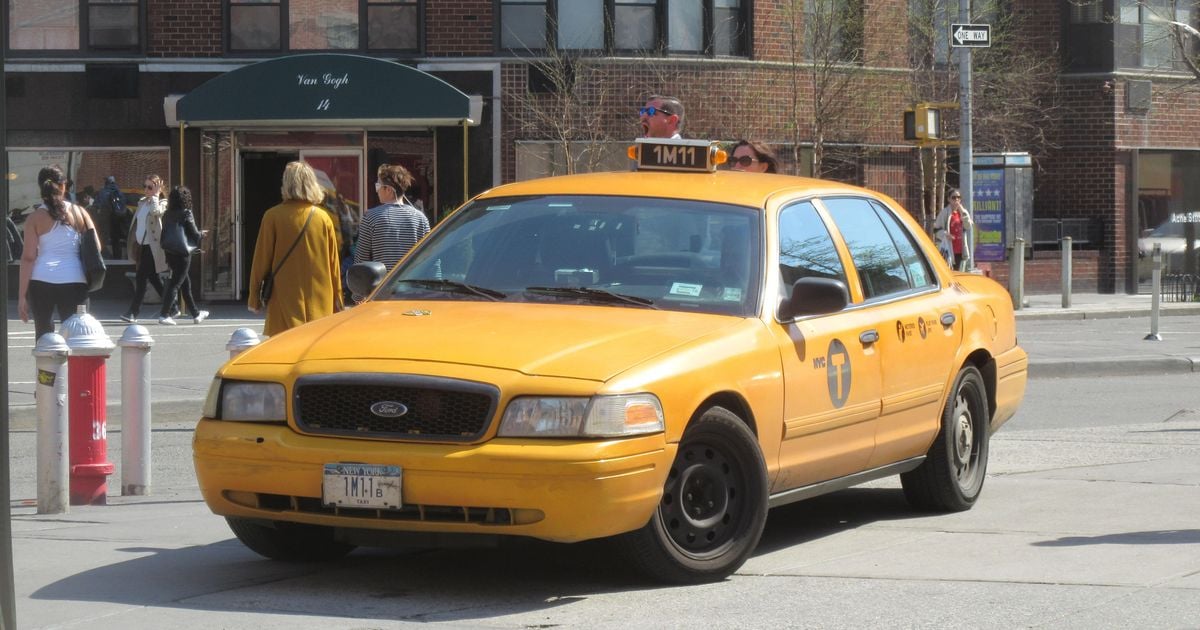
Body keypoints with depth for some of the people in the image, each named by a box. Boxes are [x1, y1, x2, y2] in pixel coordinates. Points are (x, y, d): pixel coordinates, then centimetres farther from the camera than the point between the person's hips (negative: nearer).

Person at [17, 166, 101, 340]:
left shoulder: (35, 218, 1)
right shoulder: (79, 213, 7)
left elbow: (28, 258, -4)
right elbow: (96, 247, 6)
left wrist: (22, 295, -4)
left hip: (41, 280, -1)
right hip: (74, 280, 1)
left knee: (43, 334, 8)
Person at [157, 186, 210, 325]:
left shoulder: (167, 215, 4)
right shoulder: (186, 214, -13)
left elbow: (164, 234, 10)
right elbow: (195, 235, -11)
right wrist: (202, 233, 9)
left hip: (169, 252, 7)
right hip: (183, 253, -7)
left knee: (186, 283, 17)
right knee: (176, 283, -3)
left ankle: (196, 314, 28)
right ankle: (164, 314, -10)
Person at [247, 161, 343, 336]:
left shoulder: (273, 217, -5)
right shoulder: (324, 218, 3)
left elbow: (262, 259, -1)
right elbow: (333, 263, 8)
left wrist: (254, 298, 8)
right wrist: (337, 301, 17)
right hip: (320, 301, 3)